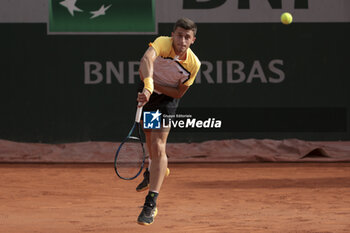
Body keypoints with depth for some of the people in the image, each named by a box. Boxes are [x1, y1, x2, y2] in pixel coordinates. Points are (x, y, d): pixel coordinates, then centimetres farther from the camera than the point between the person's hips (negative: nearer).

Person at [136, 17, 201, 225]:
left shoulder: (193, 64, -23)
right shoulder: (162, 43, -30)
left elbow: (179, 93, -13)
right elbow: (147, 59, -51)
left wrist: (156, 87, -28)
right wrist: (148, 84, -68)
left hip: (167, 98, -2)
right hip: (148, 90, 2)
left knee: (158, 146, -17)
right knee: (150, 137, 24)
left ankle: (151, 203, -18)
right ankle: (155, 170, 57)